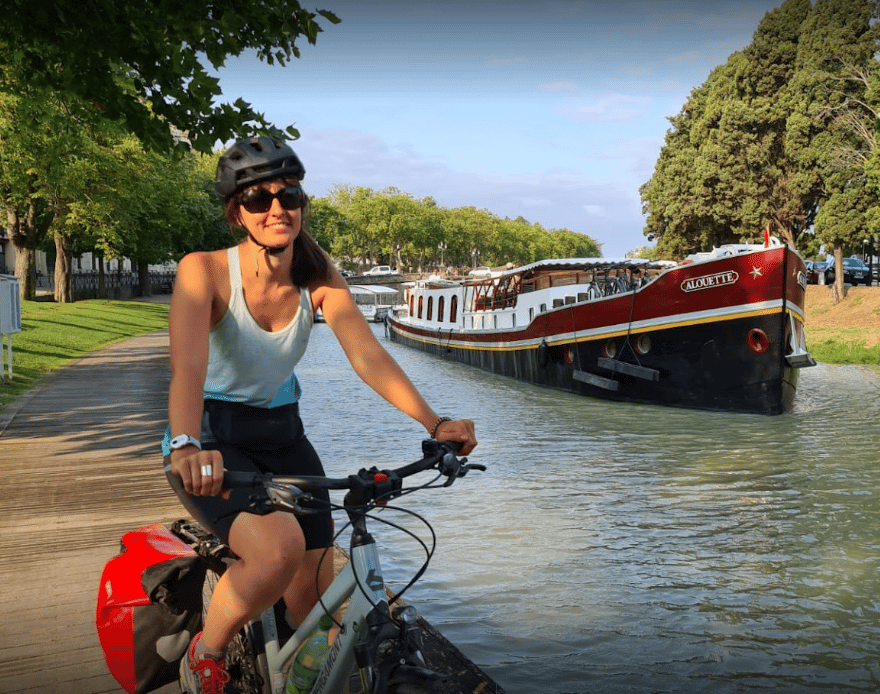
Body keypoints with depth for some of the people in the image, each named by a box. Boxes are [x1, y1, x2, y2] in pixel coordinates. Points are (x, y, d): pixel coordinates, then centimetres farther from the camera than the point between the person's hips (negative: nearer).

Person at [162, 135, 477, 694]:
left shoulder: (320, 281, -6)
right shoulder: (204, 271, -18)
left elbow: (370, 356, -17)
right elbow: (189, 365, -33)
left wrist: (434, 424, -31)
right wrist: (186, 447, -52)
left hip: (283, 436, 5)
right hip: (213, 439, -4)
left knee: (316, 593, 1)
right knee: (279, 545, -31)